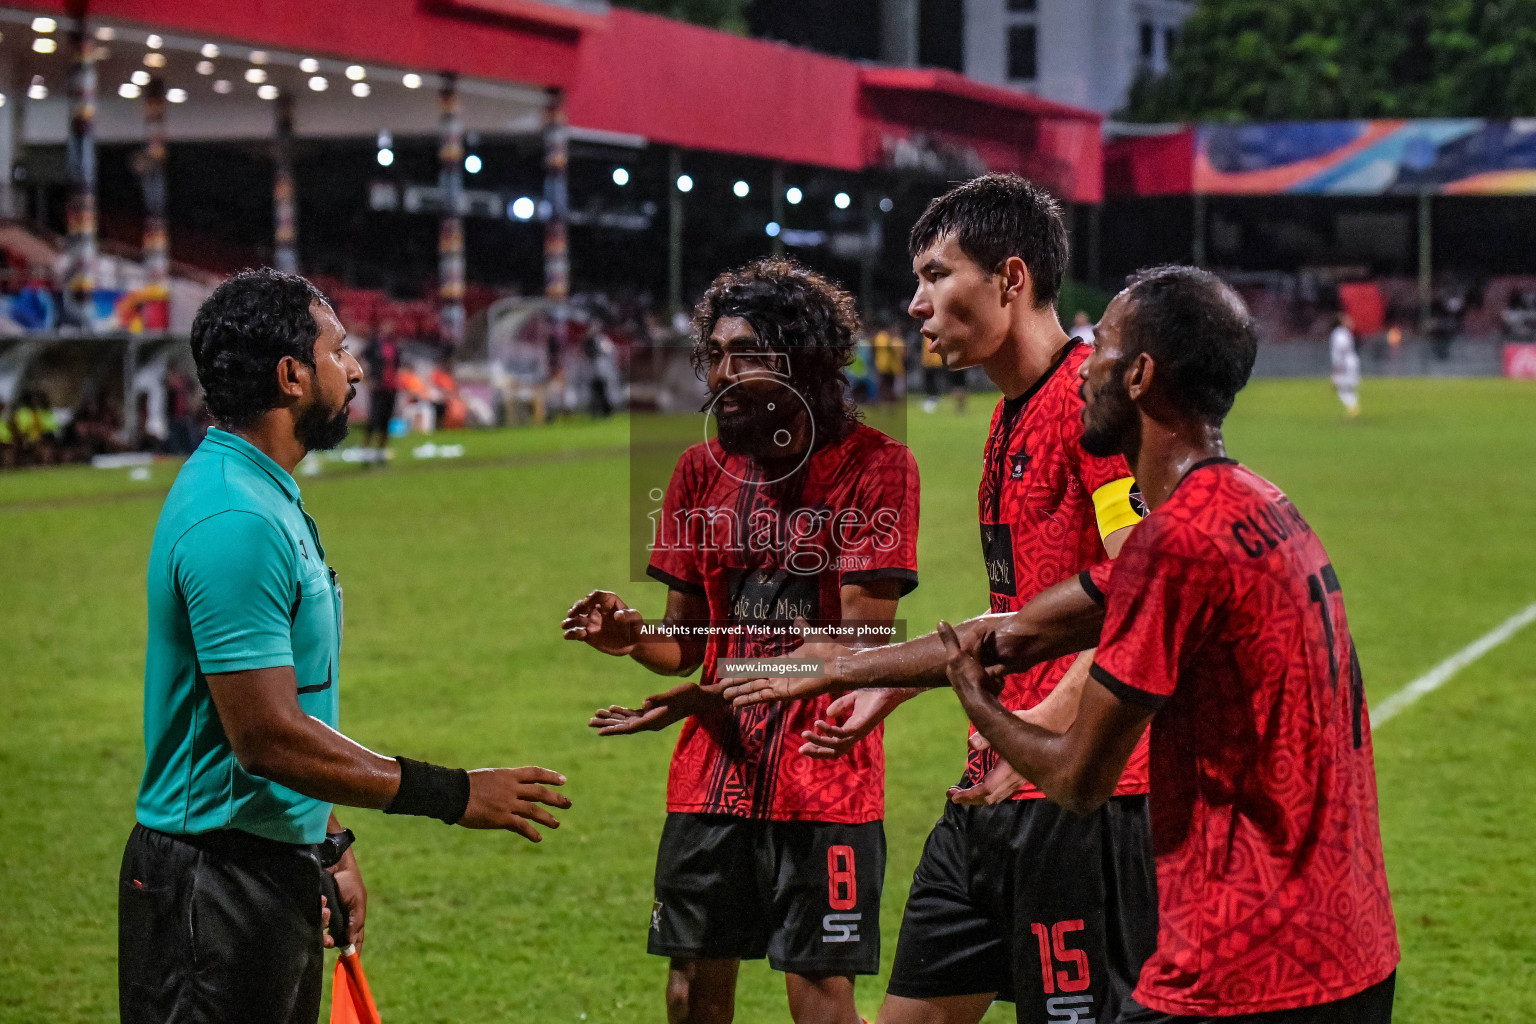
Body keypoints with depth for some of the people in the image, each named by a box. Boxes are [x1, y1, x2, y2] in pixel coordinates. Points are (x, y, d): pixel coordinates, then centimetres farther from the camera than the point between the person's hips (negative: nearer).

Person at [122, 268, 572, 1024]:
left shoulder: (265, 497, 13)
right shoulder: (235, 521, -21)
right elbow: (267, 736, -24)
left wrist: (327, 845, 18)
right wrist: (451, 796, -19)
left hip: (277, 869, 10)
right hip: (216, 889, -10)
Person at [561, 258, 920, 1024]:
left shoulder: (874, 465, -8)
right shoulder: (702, 471, 8)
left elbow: (861, 638, -14)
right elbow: (688, 637, 11)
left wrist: (705, 696, -21)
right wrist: (634, 637, -13)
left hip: (824, 783, -5)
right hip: (711, 781, 5)